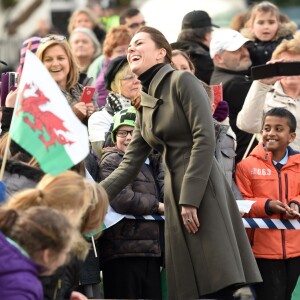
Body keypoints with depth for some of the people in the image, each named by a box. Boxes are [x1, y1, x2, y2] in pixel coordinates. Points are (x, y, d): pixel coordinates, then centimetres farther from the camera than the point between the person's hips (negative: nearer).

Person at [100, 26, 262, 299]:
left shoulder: (182, 81, -4)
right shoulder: (145, 104, 19)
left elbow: (205, 138, -14)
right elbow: (130, 165, 17)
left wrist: (190, 198, -18)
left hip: (202, 191, -8)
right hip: (174, 194, 8)